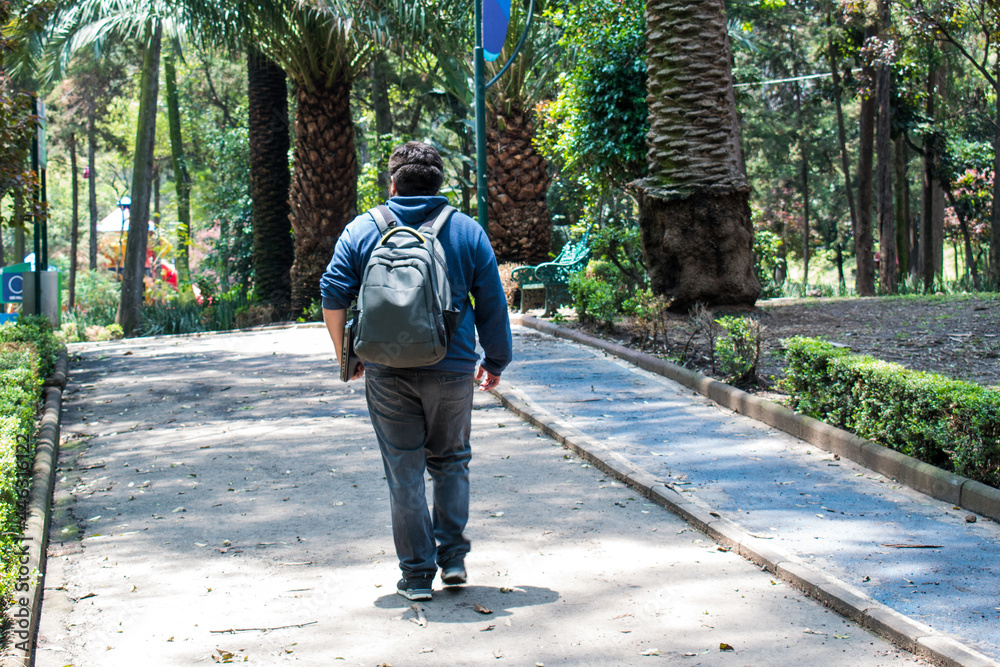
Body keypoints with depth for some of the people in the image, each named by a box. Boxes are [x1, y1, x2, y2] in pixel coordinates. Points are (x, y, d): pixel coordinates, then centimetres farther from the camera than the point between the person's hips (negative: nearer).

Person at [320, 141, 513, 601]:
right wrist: (495, 362, 15)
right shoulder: (467, 231, 3)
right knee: (450, 461, 18)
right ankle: (453, 559, 15)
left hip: (387, 373, 0)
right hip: (451, 369, 0)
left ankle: (417, 575, 9)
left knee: (404, 472, 7)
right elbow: (493, 304, 5)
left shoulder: (361, 231, 2)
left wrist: (345, 354, 10)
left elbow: (333, 296, -1)